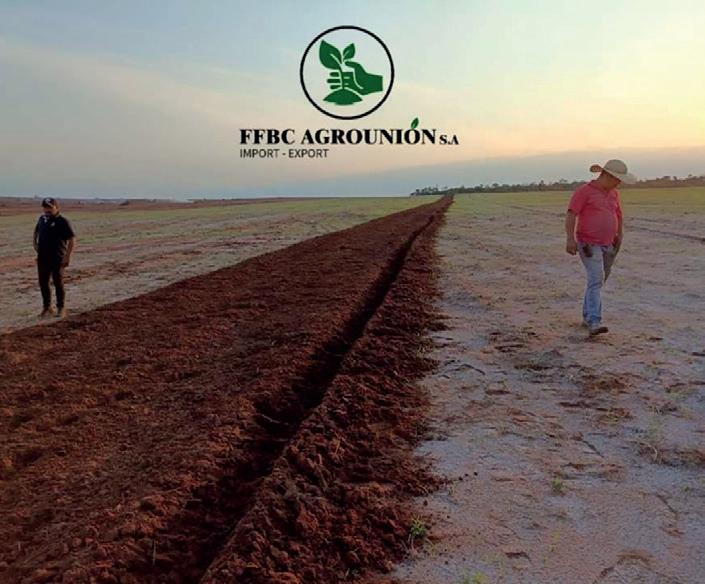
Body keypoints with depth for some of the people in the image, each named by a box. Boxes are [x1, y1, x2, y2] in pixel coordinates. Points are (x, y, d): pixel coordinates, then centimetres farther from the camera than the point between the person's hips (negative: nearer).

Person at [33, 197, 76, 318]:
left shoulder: (62, 221, -10)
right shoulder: (42, 218, 9)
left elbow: (72, 239, -14)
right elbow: (36, 231, 30)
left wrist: (68, 256, -19)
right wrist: (35, 243, 13)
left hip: (57, 258, -6)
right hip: (42, 257, 6)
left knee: (58, 283, 1)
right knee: (43, 283, 9)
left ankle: (61, 308, 13)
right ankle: (47, 308, 22)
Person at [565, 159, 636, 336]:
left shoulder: (613, 193, 13)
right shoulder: (584, 191, -9)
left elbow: (618, 214, 25)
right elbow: (571, 215, -16)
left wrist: (620, 234, 11)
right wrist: (570, 239, -25)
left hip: (607, 245, 8)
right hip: (588, 244, -7)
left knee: (598, 280, 13)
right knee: (596, 278, -19)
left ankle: (588, 317, 25)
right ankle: (594, 322, -24)